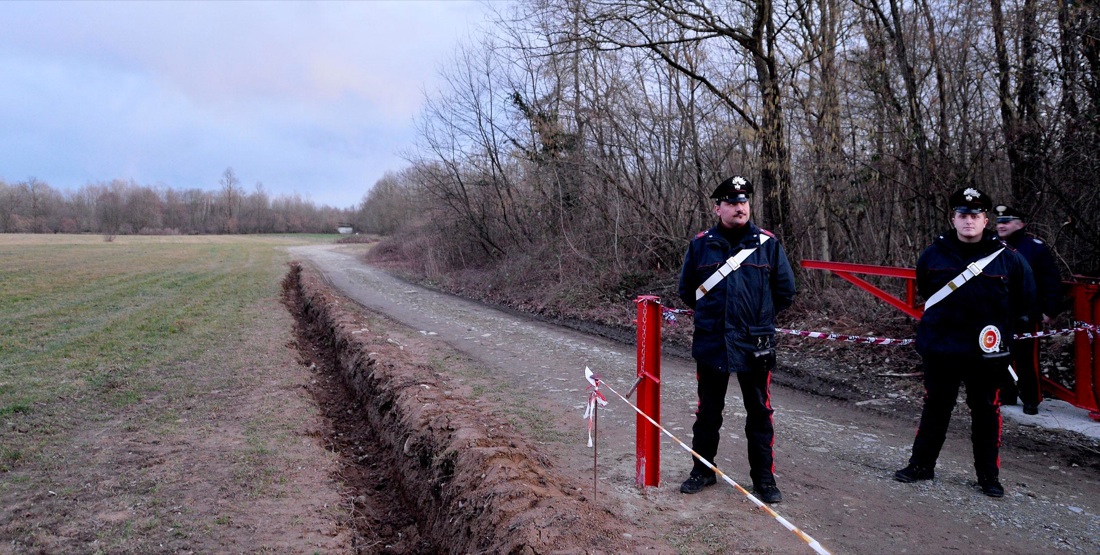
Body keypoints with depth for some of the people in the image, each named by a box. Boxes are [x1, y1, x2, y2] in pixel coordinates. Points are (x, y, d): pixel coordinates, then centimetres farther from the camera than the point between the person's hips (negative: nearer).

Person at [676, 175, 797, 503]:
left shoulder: (767, 243, -2)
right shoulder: (701, 244, 1)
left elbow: (785, 290, 5)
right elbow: (687, 290, 13)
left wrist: (759, 317, 8)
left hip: (755, 346, -1)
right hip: (710, 344, 1)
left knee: (759, 412, 8)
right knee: (708, 411, 13)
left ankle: (764, 477, 22)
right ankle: (702, 470, 29)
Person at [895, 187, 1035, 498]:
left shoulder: (1007, 258, -5)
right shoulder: (935, 254, -1)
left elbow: (1025, 297, 9)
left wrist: (1001, 328, 8)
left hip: (986, 352, -1)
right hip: (940, 349, 1)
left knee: (986, 411, 9)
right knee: (935, 408, 11)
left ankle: (989, 475, 23)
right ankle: (921, 465, 22)